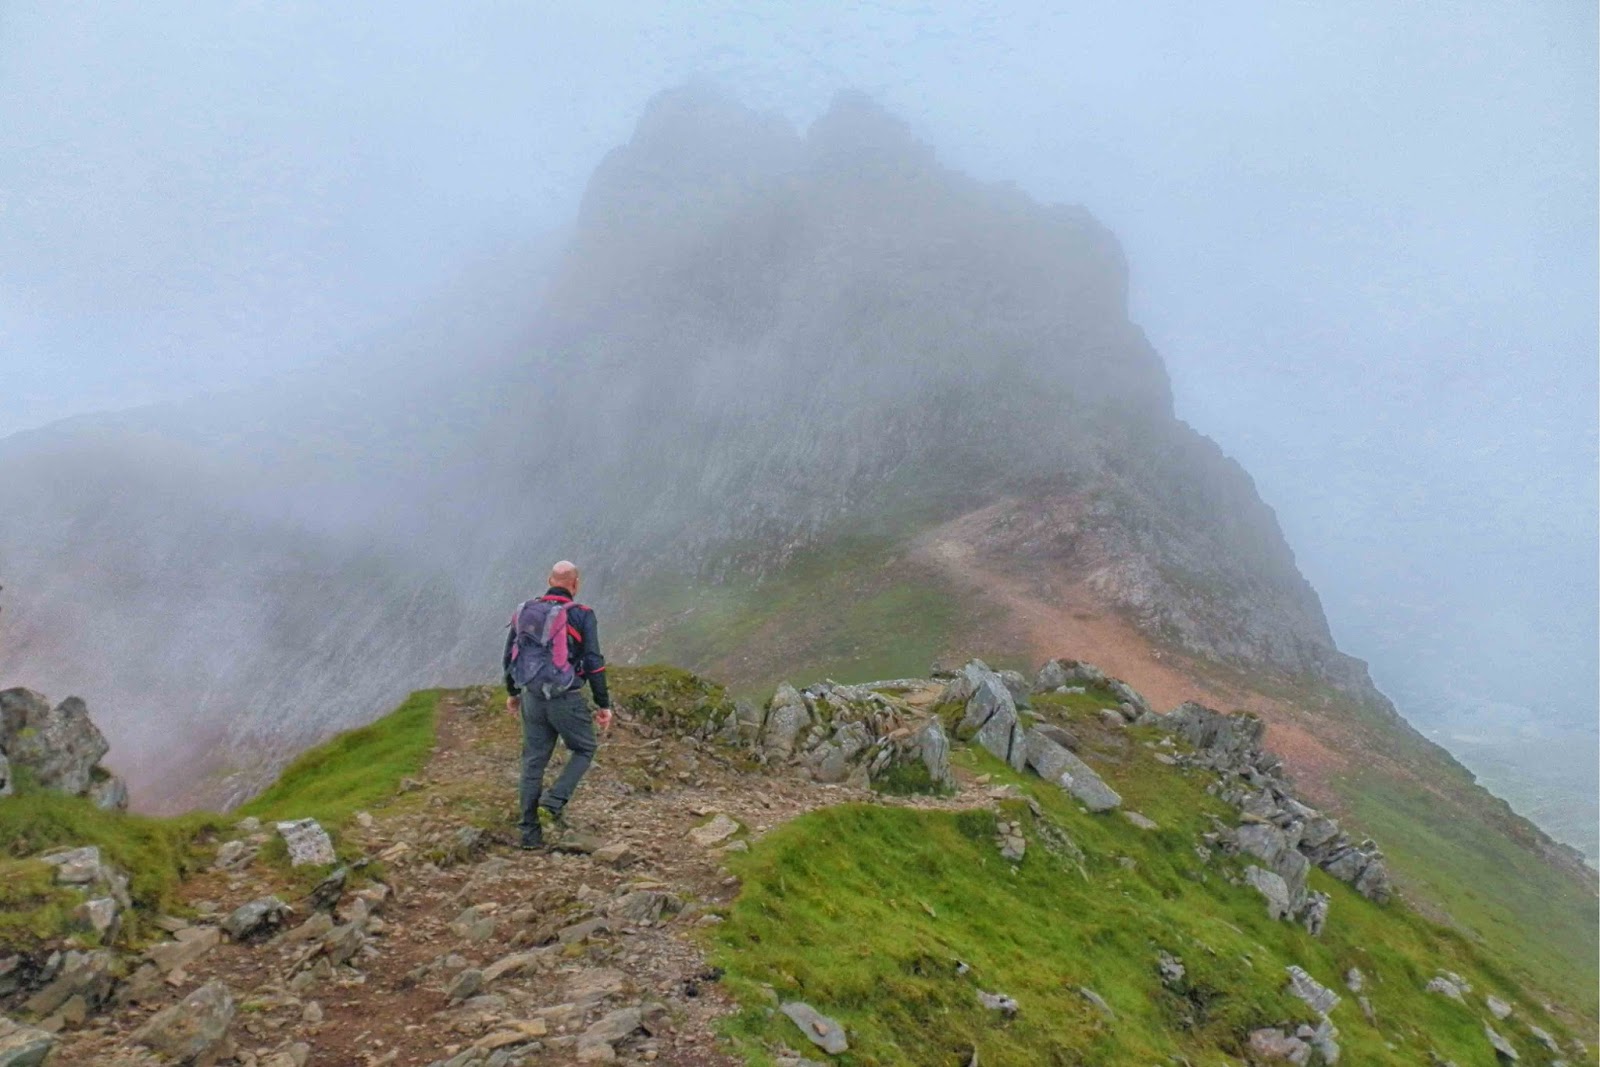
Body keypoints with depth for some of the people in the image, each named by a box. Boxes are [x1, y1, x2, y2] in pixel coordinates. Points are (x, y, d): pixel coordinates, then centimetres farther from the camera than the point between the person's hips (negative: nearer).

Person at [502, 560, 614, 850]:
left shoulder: (525, 611, 7)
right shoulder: (581, 615, -8)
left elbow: (509, 656, 14)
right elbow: (594, 663, -11)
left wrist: (512, 693, 28)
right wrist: (604, 705, -3)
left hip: (533, 698, 5)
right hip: (567, 700, -4)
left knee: (533, 761, 13)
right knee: (584, 750, 18)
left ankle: (529, 832, 16)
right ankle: (556, 799, -2)